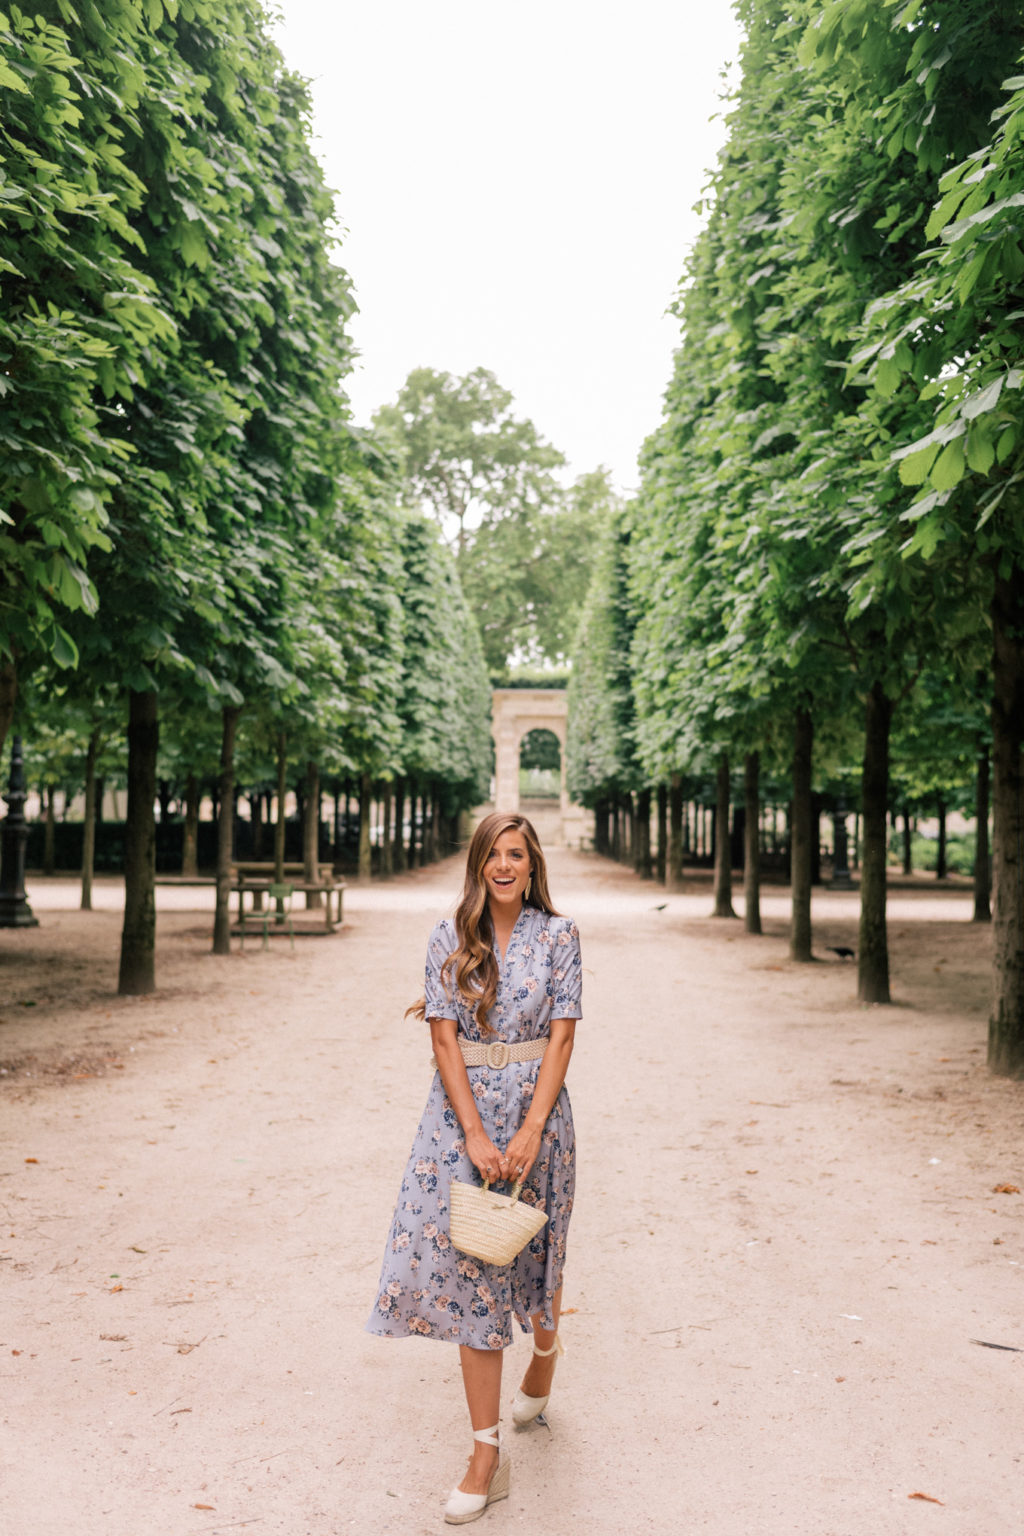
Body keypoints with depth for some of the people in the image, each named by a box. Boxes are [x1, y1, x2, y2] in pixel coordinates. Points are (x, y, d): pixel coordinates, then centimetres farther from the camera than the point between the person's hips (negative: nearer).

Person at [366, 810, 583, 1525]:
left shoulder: (558, 934, -3)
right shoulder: (449, 937, -1)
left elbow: (561, 1037, -6)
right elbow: (445, 1039, -5)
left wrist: (530, 1130, -15)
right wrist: (475, 1135, -13)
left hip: (536, 1106, 0)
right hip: (463, 1110, 1)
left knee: (536, 1249, 15)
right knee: (467, 1264, -1)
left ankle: (544, 1353, 49)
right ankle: (488, 1454, 7)